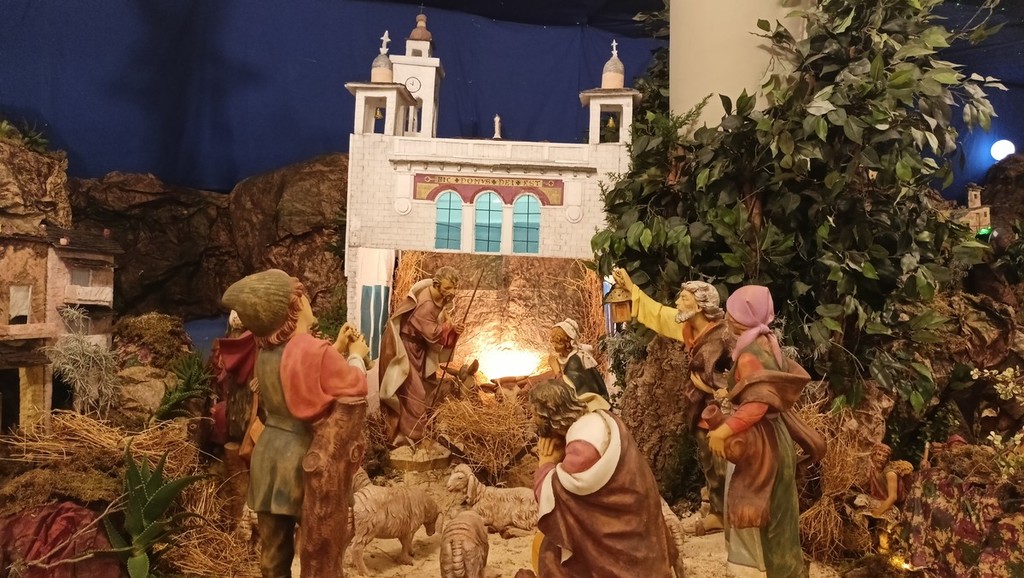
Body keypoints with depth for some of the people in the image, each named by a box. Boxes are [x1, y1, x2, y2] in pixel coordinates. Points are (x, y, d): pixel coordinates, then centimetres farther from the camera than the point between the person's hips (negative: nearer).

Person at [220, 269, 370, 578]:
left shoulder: (266, 353, 2)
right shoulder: (317, 352, -22)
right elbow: (354, 390, -11)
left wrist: (337, 349, 16)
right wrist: (356, 356, 4)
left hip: (270, 453, 7)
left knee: (274, 550, 17)